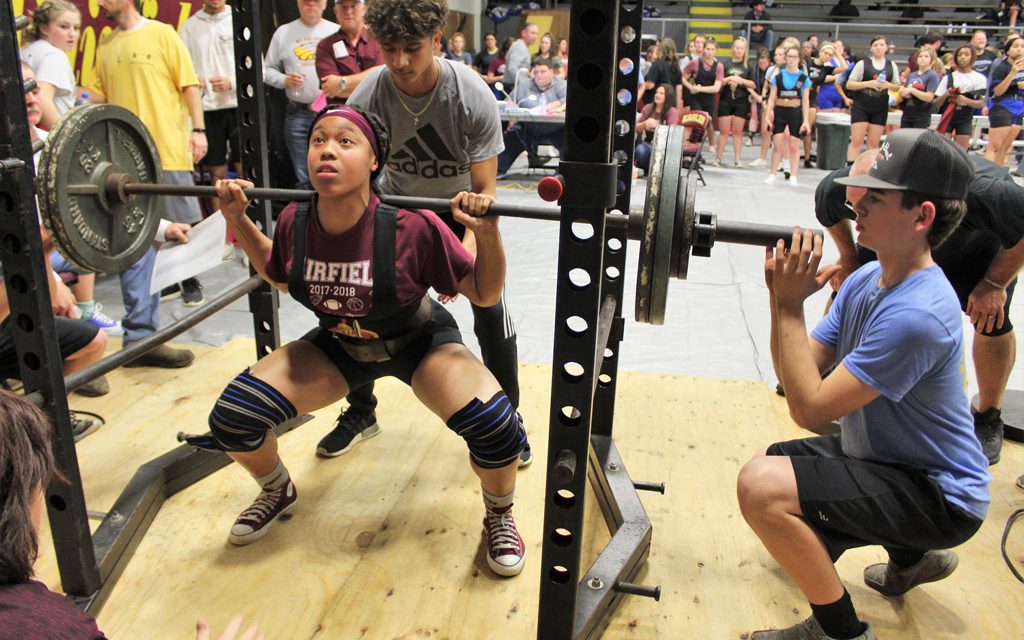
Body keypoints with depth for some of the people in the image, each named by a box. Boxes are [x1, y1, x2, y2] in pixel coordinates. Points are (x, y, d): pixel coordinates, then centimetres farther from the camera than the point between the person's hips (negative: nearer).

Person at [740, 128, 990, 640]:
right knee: (764, 467, 24)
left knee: (762, 487, -29)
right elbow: (802, 373, 0)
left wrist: (789, 306, -26)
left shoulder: (917, 314, -31)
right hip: (886, 454, 10)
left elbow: (810, 408, -30)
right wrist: (784, 298, -14)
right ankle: (912, 557, 30)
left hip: (939, 496, -10)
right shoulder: (866, 280, -2)